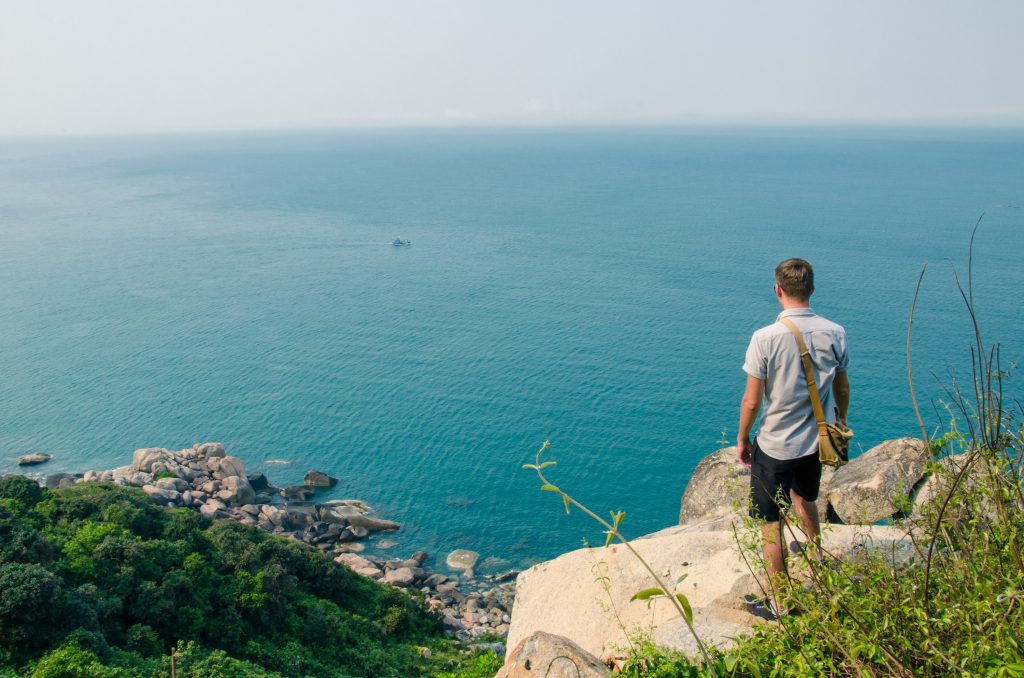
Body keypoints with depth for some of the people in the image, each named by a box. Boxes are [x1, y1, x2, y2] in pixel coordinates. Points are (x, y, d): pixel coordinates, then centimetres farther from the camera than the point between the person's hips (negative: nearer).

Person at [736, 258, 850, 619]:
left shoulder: (766, 338, -21)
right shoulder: (834, 333, -7)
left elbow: (752, 401, -16)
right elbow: (842, 387, 7)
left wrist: (742, 440, 0)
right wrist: (841, 422, 26)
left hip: (775, 444, -6)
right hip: (817, 440, 6)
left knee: (770, 522, 8)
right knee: (805, 498, 33)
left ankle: (779, 601, 17)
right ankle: (816, 556, 56)